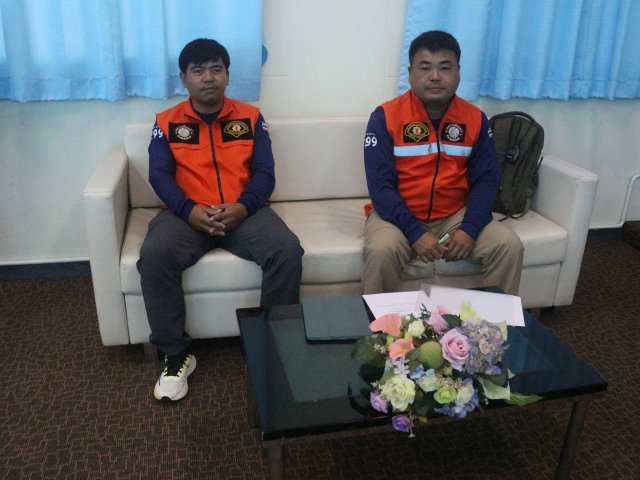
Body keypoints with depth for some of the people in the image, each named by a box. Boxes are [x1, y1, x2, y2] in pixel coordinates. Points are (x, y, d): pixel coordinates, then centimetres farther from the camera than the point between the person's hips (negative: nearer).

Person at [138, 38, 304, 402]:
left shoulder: (251, 118, 11)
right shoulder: (167, 122, 11)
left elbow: (264, 173, 3)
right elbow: (159, 175, 0)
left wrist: (242, 207, -18)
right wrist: (189, 210, -19)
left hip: (243, 212, 1)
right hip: (188, 214, 0)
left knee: (288, 250, -28)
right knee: (154, 255, -31)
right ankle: (177, 354, -13)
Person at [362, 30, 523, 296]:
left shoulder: (475, 119, 2)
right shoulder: (385, 117, -8)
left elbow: (486, 179, 1)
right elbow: (380, 185, -13)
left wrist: (469, 229, -16)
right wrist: (415, 233, -24)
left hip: (456, 215, 3)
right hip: (400, 216, -3)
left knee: (509, 245, -17)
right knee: (380, 251, -33)